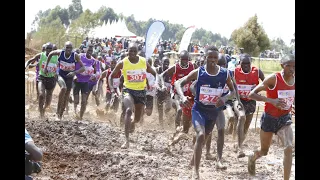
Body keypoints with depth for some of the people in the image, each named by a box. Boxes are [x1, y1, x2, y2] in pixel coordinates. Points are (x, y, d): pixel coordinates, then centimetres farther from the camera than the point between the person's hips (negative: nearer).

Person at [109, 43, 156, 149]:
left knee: (138, 118, 14)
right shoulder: (123, 63, -8)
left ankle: (133, 123, 56)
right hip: (128, 90, -3)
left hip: (141, 91, 3)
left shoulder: (144, 62, -3)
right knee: (128, 111, -30)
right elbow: (111, 76, 1)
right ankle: (127, 140, -31)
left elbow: (154, 74, 11)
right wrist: (111, 88, -13)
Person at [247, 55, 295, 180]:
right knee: (264, 151, 15)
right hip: (269, 118, -3)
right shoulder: (273, 79, -21)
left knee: (289, 148, -18)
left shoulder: (294, 80, -5)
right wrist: (272, 100, -34)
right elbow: (252, 94, -23)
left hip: (285, 118, 3)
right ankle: (252, 158, 51)